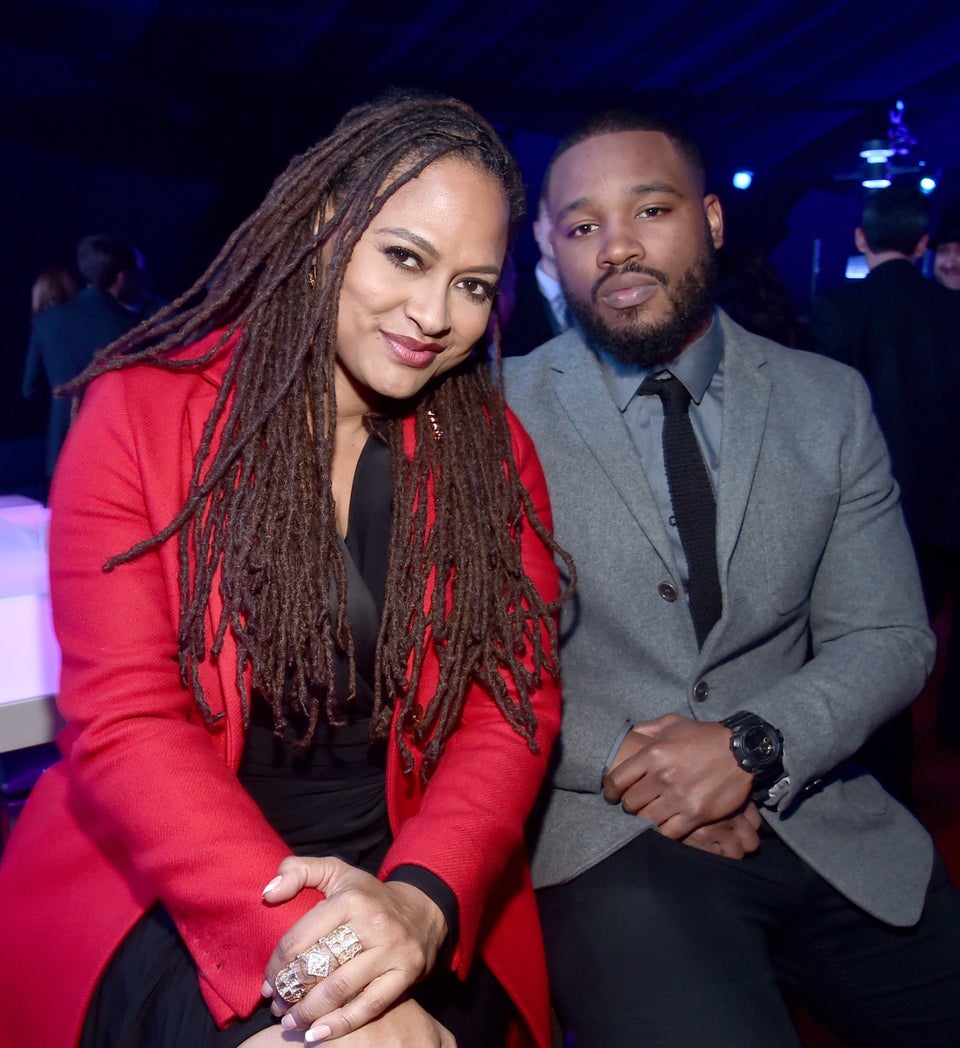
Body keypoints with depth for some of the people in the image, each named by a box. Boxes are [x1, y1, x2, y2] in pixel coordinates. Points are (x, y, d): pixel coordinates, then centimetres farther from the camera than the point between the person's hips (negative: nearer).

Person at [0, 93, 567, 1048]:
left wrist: (423, 897, -21)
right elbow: (124, 719, -12)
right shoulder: (141, 411, -6)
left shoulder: (494, 454, 3)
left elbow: (516, 699, -2)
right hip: (164, 890, -1)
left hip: (411, 888, 2)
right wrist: (300, 950, -23)